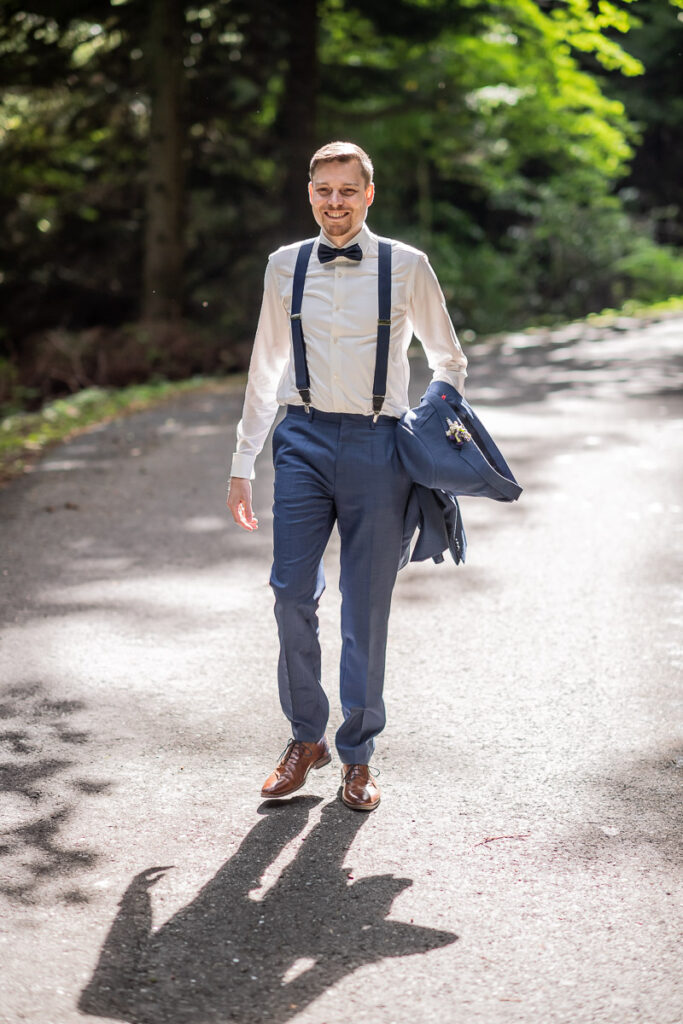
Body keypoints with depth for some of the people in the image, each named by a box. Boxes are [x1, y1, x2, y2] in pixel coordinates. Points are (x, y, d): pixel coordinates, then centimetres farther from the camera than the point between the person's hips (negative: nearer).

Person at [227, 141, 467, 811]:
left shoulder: (407, 266, 2)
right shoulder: (285, 267, 9)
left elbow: (448, 360, 14)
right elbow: (264, 370, 16)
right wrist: (243, 464, 15)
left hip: (376, 443, -2)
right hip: (303, 439, 2)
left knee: (367, 606, 2)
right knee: (292, 592, -5)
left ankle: (357, 754, 18)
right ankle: (306, 737, 15)